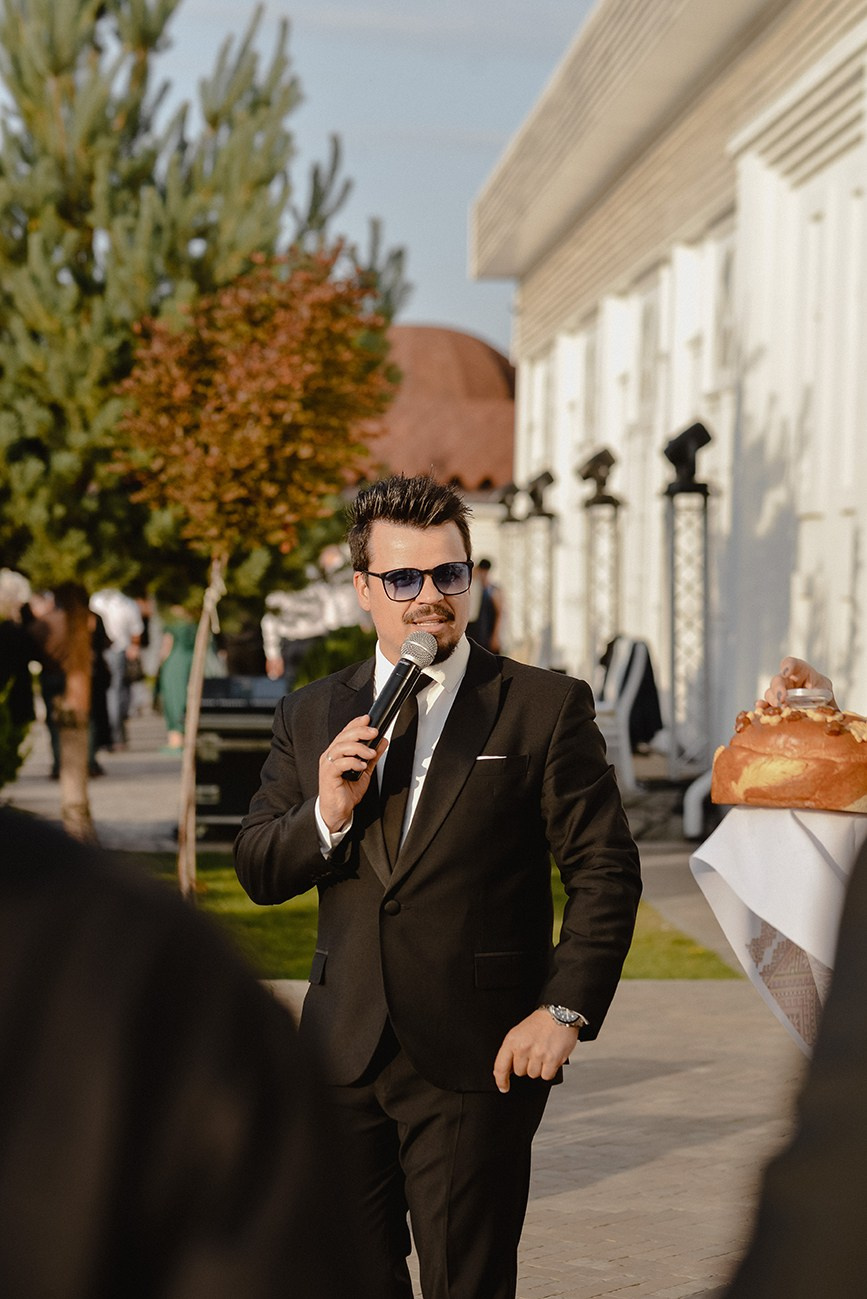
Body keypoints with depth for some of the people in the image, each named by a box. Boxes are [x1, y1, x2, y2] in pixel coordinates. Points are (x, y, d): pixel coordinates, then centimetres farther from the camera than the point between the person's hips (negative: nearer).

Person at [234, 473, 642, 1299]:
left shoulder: (546, 709, -2)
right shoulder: (311, 717, 9)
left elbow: (605, 872, -3)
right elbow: (258, 874, 8)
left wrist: (564, 1011, -12)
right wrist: (325, 814, -12)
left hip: (477, 1061, -4)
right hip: (345, 1051, 4)